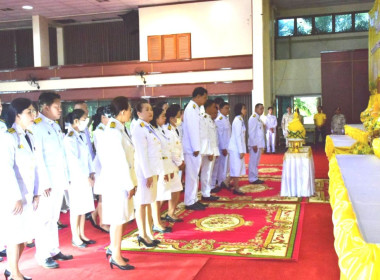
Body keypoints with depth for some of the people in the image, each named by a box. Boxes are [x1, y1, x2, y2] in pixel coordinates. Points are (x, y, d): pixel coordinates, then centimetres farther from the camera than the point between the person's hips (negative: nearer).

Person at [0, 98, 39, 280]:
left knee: (24, 234, 13)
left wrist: (36, 193, 7)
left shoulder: (29, 136, 10)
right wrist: (17, 197, -18)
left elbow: (34, 166, 9)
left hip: (28, 194, 7)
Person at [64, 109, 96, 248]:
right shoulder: (70, 138, -12)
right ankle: (75, 237, 12)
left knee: (83, 207, 13)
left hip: (86, 178, 8)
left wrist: (91, 173, 4)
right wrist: (86, 177, -14)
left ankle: (82, 234, 23)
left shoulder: (82, 136, 11)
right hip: (76, 178, -7)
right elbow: (73, 160, -16)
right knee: (76, 208, 1)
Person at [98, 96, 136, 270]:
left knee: (118, 217, 18)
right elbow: (120, 161, -21)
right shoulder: (115, 132, -20)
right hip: (117, 180, -10)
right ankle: (116, 256, 10)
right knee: (119, 218, -1)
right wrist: (130, 184, -17)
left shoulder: (117, 128, 10)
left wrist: (130, 182, 11)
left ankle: (113, 249, 32)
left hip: (118, 179, 10)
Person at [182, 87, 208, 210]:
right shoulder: (191, 109, -14)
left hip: (194, 148, 10)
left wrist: (197, 147, 13)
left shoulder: (194, 108, 15)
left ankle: (193, 199, 22)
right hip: (192, 148, -10)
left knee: (194, 175, 14)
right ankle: (190, 202, 4)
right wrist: (196, 148, -20)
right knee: (192, 175, -3)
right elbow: (192, 129, -20)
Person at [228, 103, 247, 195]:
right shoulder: (238, 120, -14)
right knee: (237, 168, -5)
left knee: (238, 168, 11)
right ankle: (236, 189, -1)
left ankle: (235, 186, 17)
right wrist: (241, 151, -18)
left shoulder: (239, 120, 14)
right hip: (236, 148, -9)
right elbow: (238, 136, -18)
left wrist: (242, 150, 12)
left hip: (237, 148, 9)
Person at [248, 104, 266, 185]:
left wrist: (261, 144, 15)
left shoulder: (258, 118, 16)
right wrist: (254, 144, -20)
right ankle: (253, 179, 2)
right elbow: (251, 132, -18)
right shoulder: (253, 118, -13)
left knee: (256, 162, 13)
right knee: (253, 162, -3)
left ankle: (255, 178, 20)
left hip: (259, 144, 9)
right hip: (255, 144, -9)